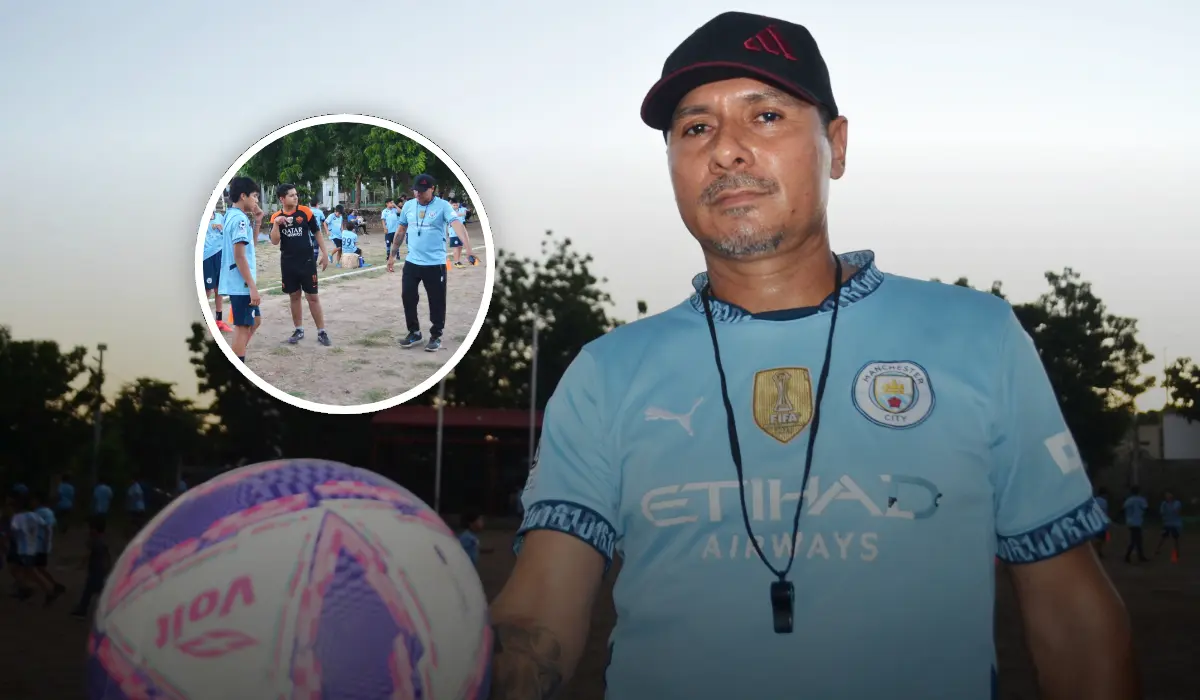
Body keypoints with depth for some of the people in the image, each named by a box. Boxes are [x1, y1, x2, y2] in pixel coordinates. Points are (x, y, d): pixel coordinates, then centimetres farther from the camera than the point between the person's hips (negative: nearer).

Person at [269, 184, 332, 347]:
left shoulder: (305, 212, -5)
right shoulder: (276, 217, 0)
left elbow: (317, 233, 3)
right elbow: (274, 242, -9)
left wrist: (324, 255, 2)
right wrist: (276, 223, -23)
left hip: (307, 261, -2)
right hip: (288, 263, 2)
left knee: (313, 297, -1)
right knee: (294, 297, 11)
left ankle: (321, 332, 4)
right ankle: (299, 330, 22)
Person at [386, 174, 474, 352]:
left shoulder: (443, 206, -12)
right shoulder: (408, 205, 4)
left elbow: (457, 225, -26)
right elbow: (401, 231, 15)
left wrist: (469, 249, -42)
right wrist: (392, 255, 19)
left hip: (435, 263, -4)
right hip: (411, 262, 4)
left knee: (437, 302, 4)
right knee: (408, 298, 8)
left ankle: (436, 336, 19)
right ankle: (414, 332, 25)